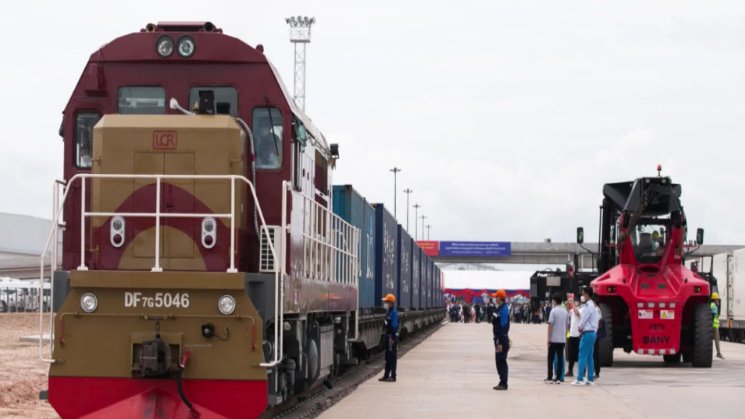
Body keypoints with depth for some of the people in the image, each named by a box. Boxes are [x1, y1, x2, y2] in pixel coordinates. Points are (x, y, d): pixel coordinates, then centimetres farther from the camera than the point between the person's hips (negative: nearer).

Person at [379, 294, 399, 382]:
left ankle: (393, 376, 0)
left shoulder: (393, 312, -17)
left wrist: (393, 338, -23)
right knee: (388, 357, 15)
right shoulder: (389, 312, 13)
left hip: (392, 337, -10)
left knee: (392, 357, -4)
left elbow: (394, 326, -21)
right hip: (388, 337, 10)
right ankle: (386, 375, 22)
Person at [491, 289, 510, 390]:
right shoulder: (499, 308, 13)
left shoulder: (504, 310, -19)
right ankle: (502, 382, 20)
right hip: (498, 338, 10)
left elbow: (503, 326, -22)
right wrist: (493, 319, 4)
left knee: (501, 361, -6)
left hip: (502, 339, -10)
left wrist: (500, 343, -23)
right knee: (499, 361, 14)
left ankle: (504, 383, -3)